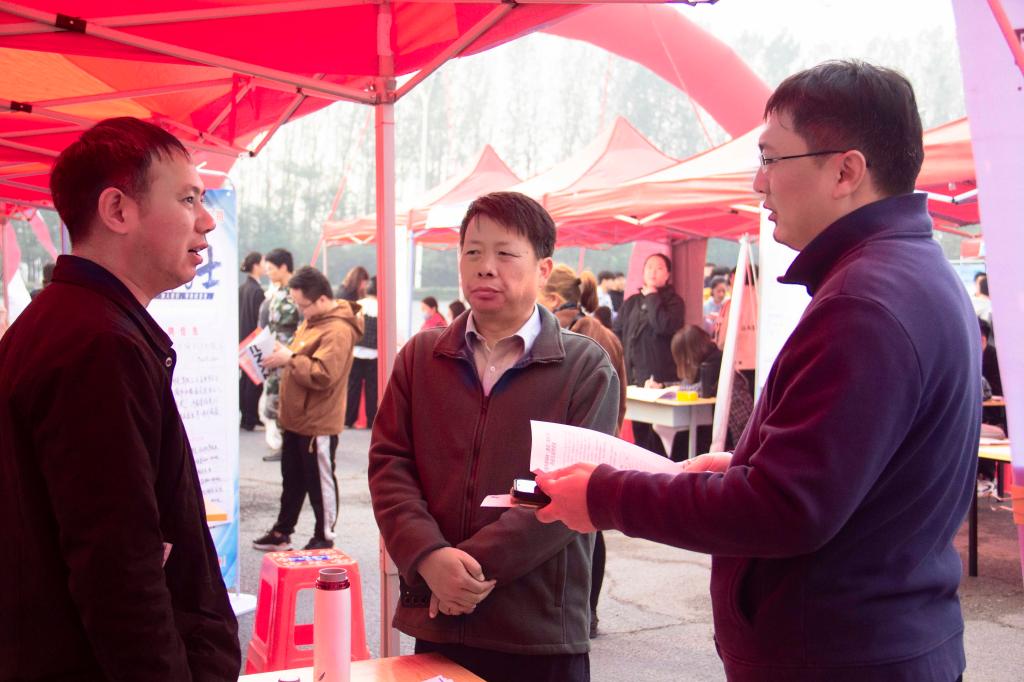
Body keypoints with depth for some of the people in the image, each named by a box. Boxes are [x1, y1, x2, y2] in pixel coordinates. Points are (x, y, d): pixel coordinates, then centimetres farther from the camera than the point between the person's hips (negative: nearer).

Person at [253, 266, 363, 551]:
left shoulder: (337, 330, -21)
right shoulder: (311, 321, 11)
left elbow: (323, 375, -29)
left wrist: (289, 359, -23)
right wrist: (282, 353, 4)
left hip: (318, 423, -10)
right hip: (296, 418, 10)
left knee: (320, 481, 3)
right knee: (292, 479, 19)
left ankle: (324, 538, 16)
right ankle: (282, 531, 31)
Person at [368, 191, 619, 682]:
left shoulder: (587, 368, -2)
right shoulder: (421, 357, 9)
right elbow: (388, 465, 2)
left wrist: (476, 561, -18)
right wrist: (430, 557, -14)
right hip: (435, 621, 3)